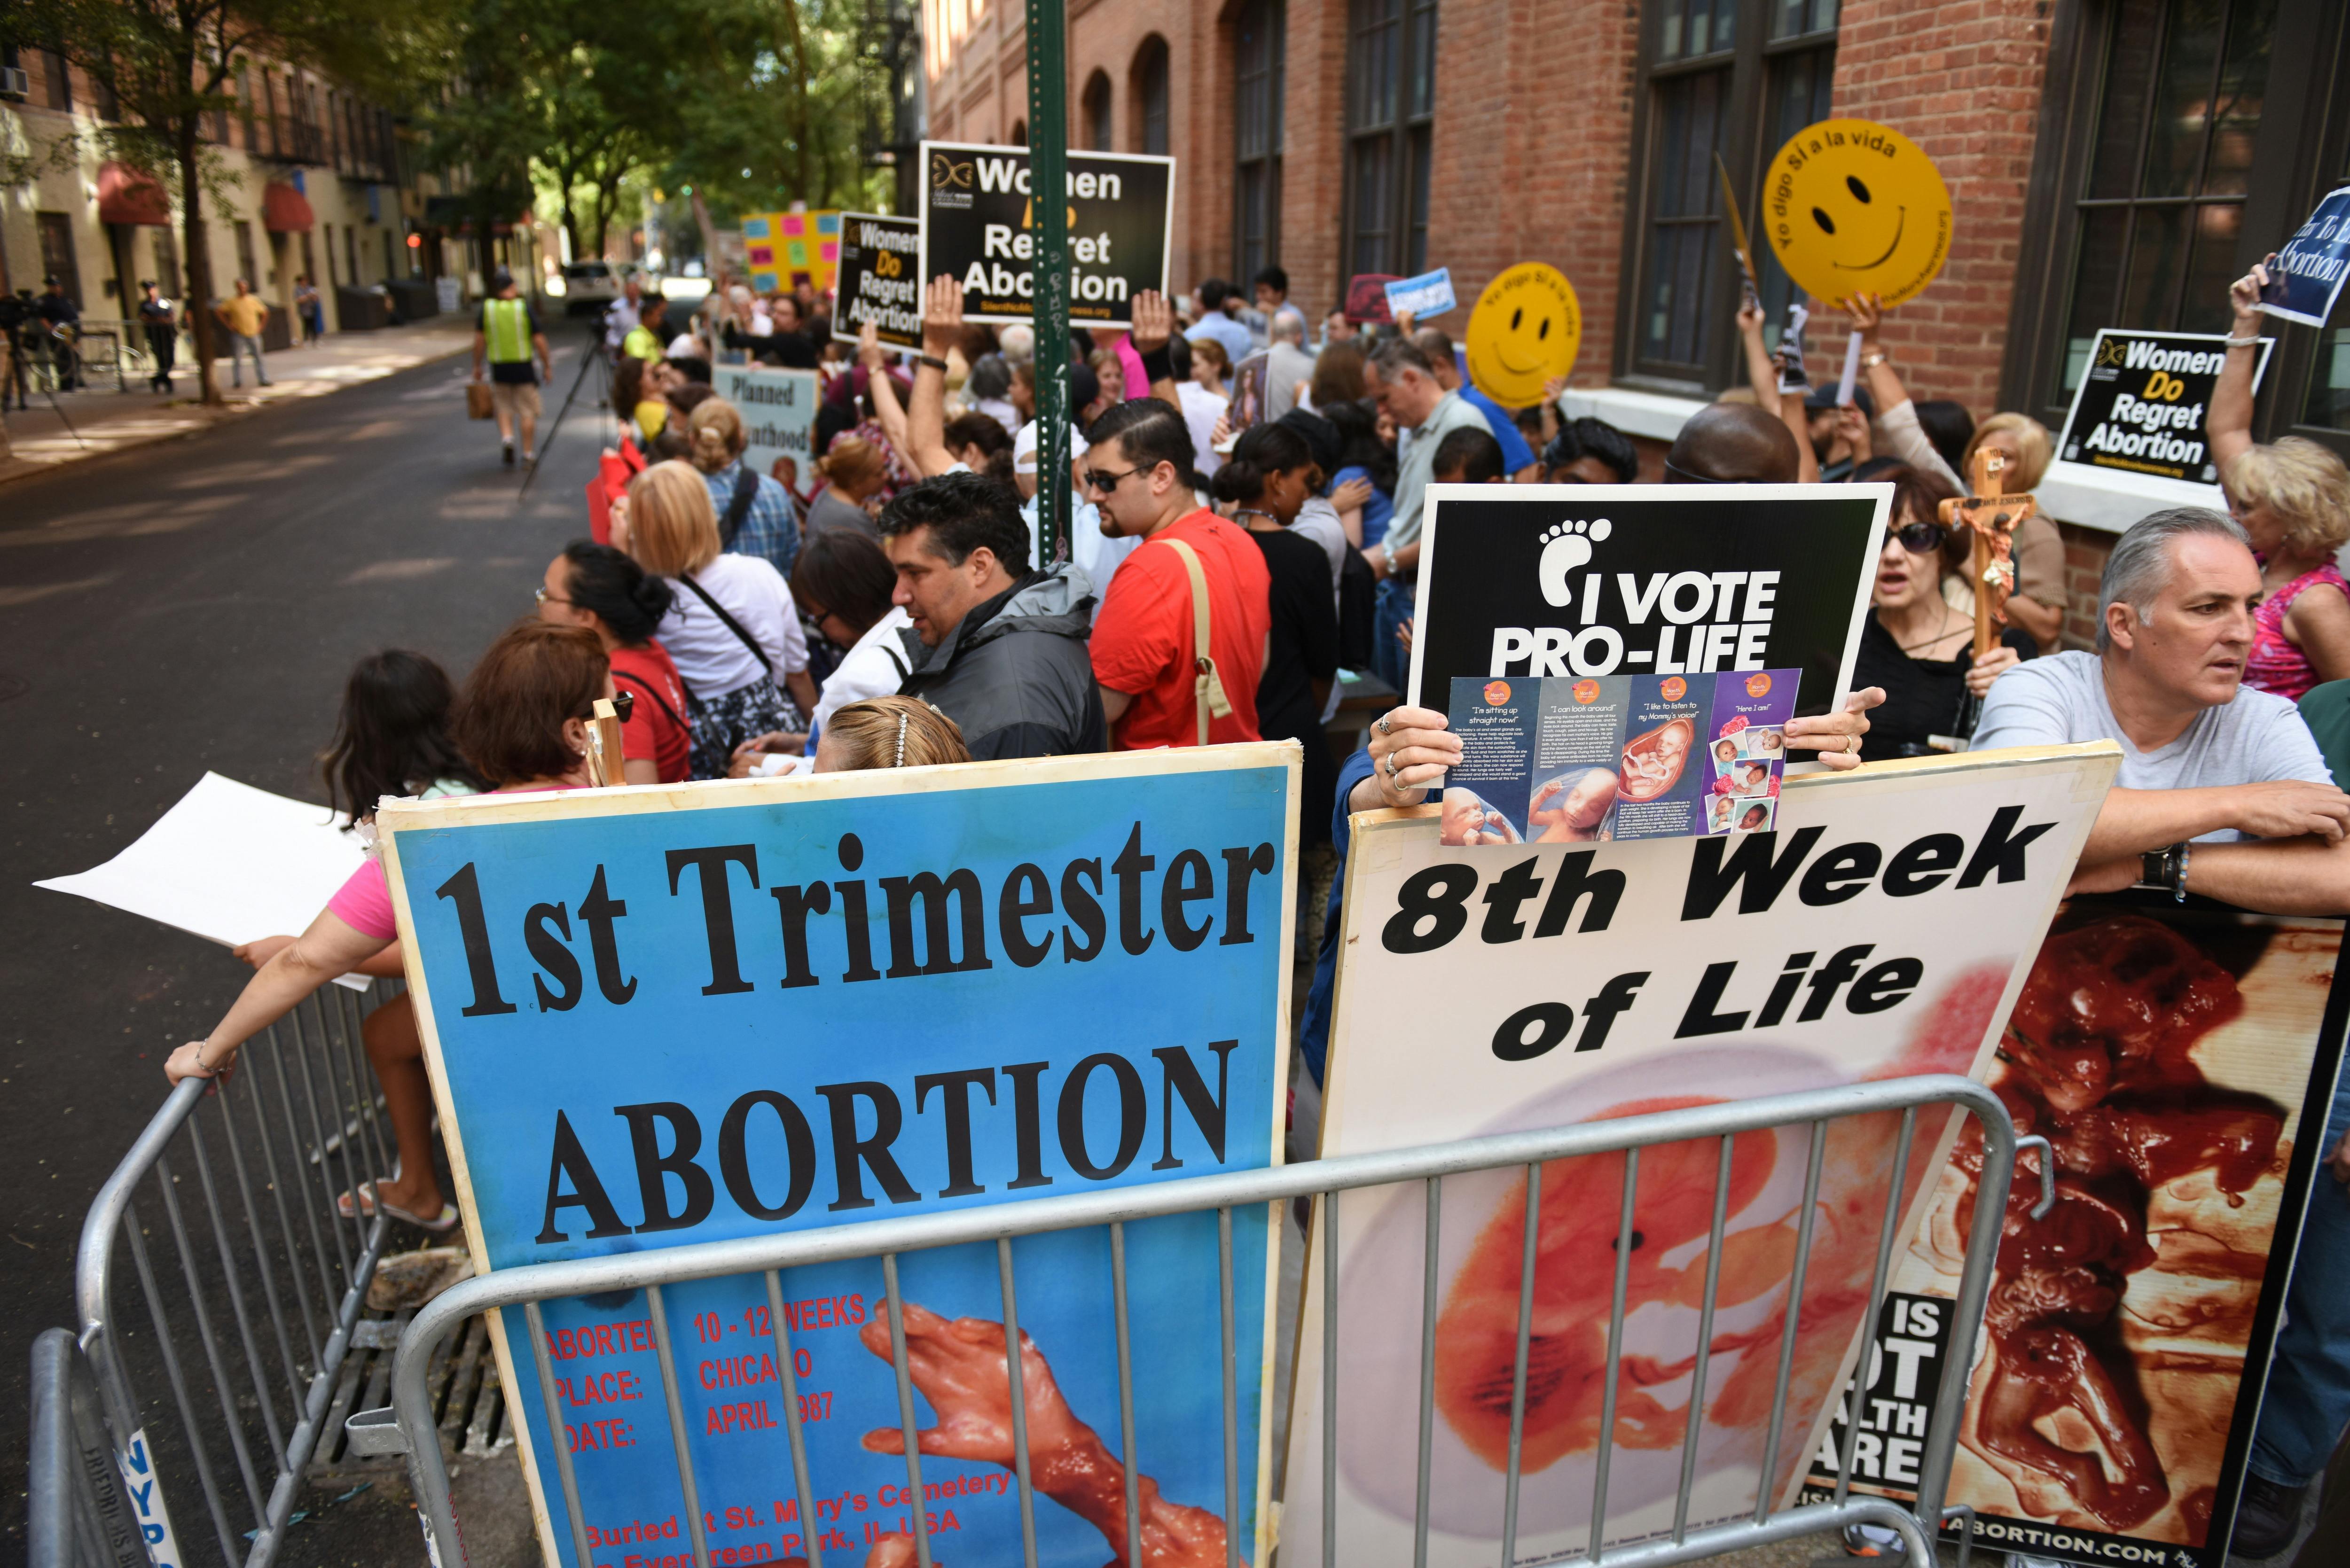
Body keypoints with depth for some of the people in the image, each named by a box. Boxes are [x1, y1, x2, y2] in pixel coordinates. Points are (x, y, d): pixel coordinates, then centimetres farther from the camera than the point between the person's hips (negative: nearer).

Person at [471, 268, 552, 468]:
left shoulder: (486, 308, -1)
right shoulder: (524, 307, -8)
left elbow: (479, 340, 0)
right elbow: (539, 340, -8)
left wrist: (477, 366, 10)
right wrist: (547, 366, 2)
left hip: (499, 368, 2)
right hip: (524, 367, -2)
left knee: (504, 407, 17)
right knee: (527, 411, 6)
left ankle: (507, 437, -8)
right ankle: (528, 454, 8)